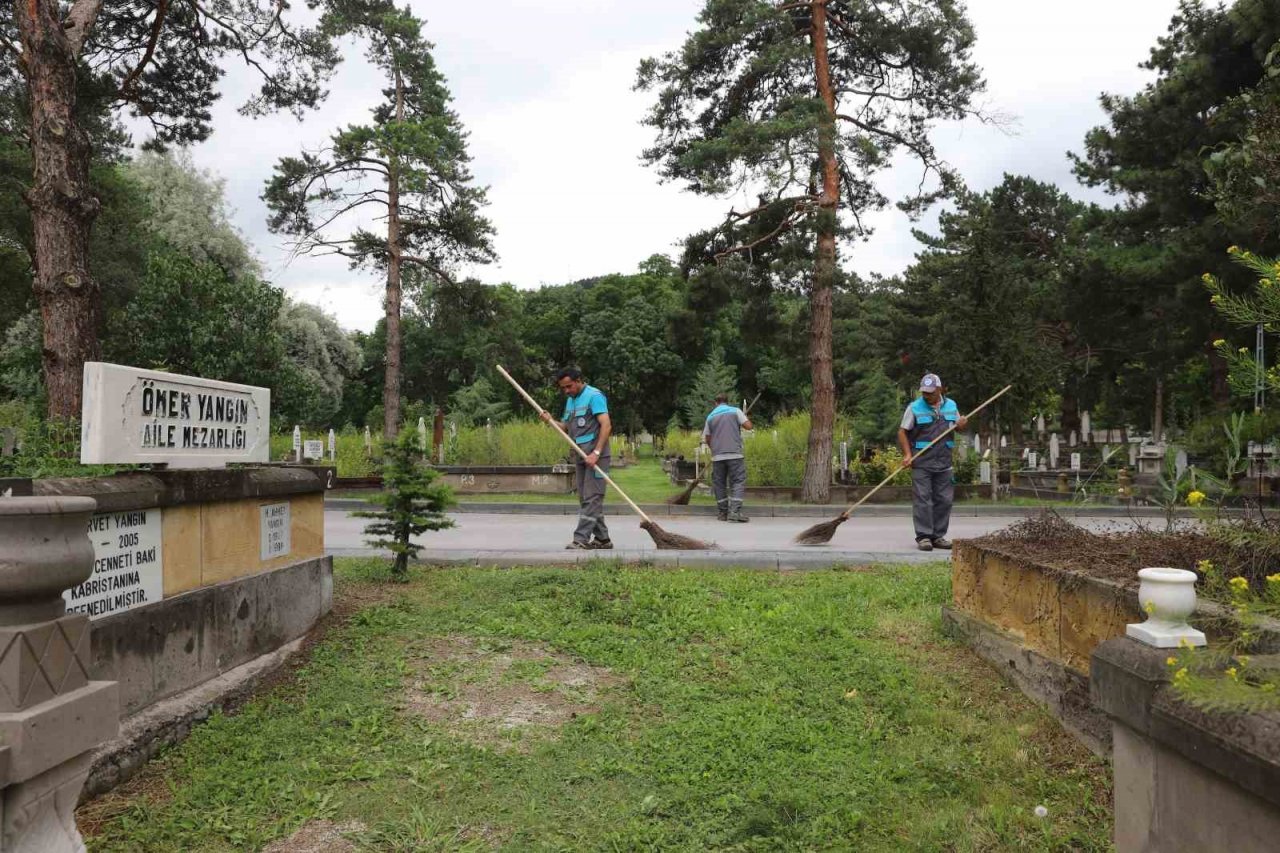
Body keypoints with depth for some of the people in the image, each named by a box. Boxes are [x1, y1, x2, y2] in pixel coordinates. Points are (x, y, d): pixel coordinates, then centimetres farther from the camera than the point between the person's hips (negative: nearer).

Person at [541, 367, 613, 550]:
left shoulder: (594, 396, -10)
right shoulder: (570, 400, 17)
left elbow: (606, 425, -18)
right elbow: (566, 428, 16)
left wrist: (596, 453, -24)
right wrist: (551, 421, -4)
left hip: (596, 456, -9)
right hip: (580, 456, 9)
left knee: (591, 498, -9)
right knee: (585, 499, 11)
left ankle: (581, 539, -11)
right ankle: (602, 538, 18)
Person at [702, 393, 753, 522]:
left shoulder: (711, 416, 12)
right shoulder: (736, 411, 4)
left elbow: (707, 439, 15)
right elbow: (748, 426, -1)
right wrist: (744, 416, 20)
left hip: (717, 455, 3)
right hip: (735, 454, -2)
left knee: (719, 484, 11)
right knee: (738, 482, 0)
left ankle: (723, 513, 12)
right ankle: (734, 511, -14)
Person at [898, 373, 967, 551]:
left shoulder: (951, 405, 10)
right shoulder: (914, 407, -3)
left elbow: (957, 426, 23)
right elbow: (902, 432, -2)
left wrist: (961, 424, -3)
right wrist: (907, 454, -13)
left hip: (944, 463, 4)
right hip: (921, 462, -4)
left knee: (944, 500, 6)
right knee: (922, 500, -4)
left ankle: (938, 536, 16)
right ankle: (923, 537, 1)